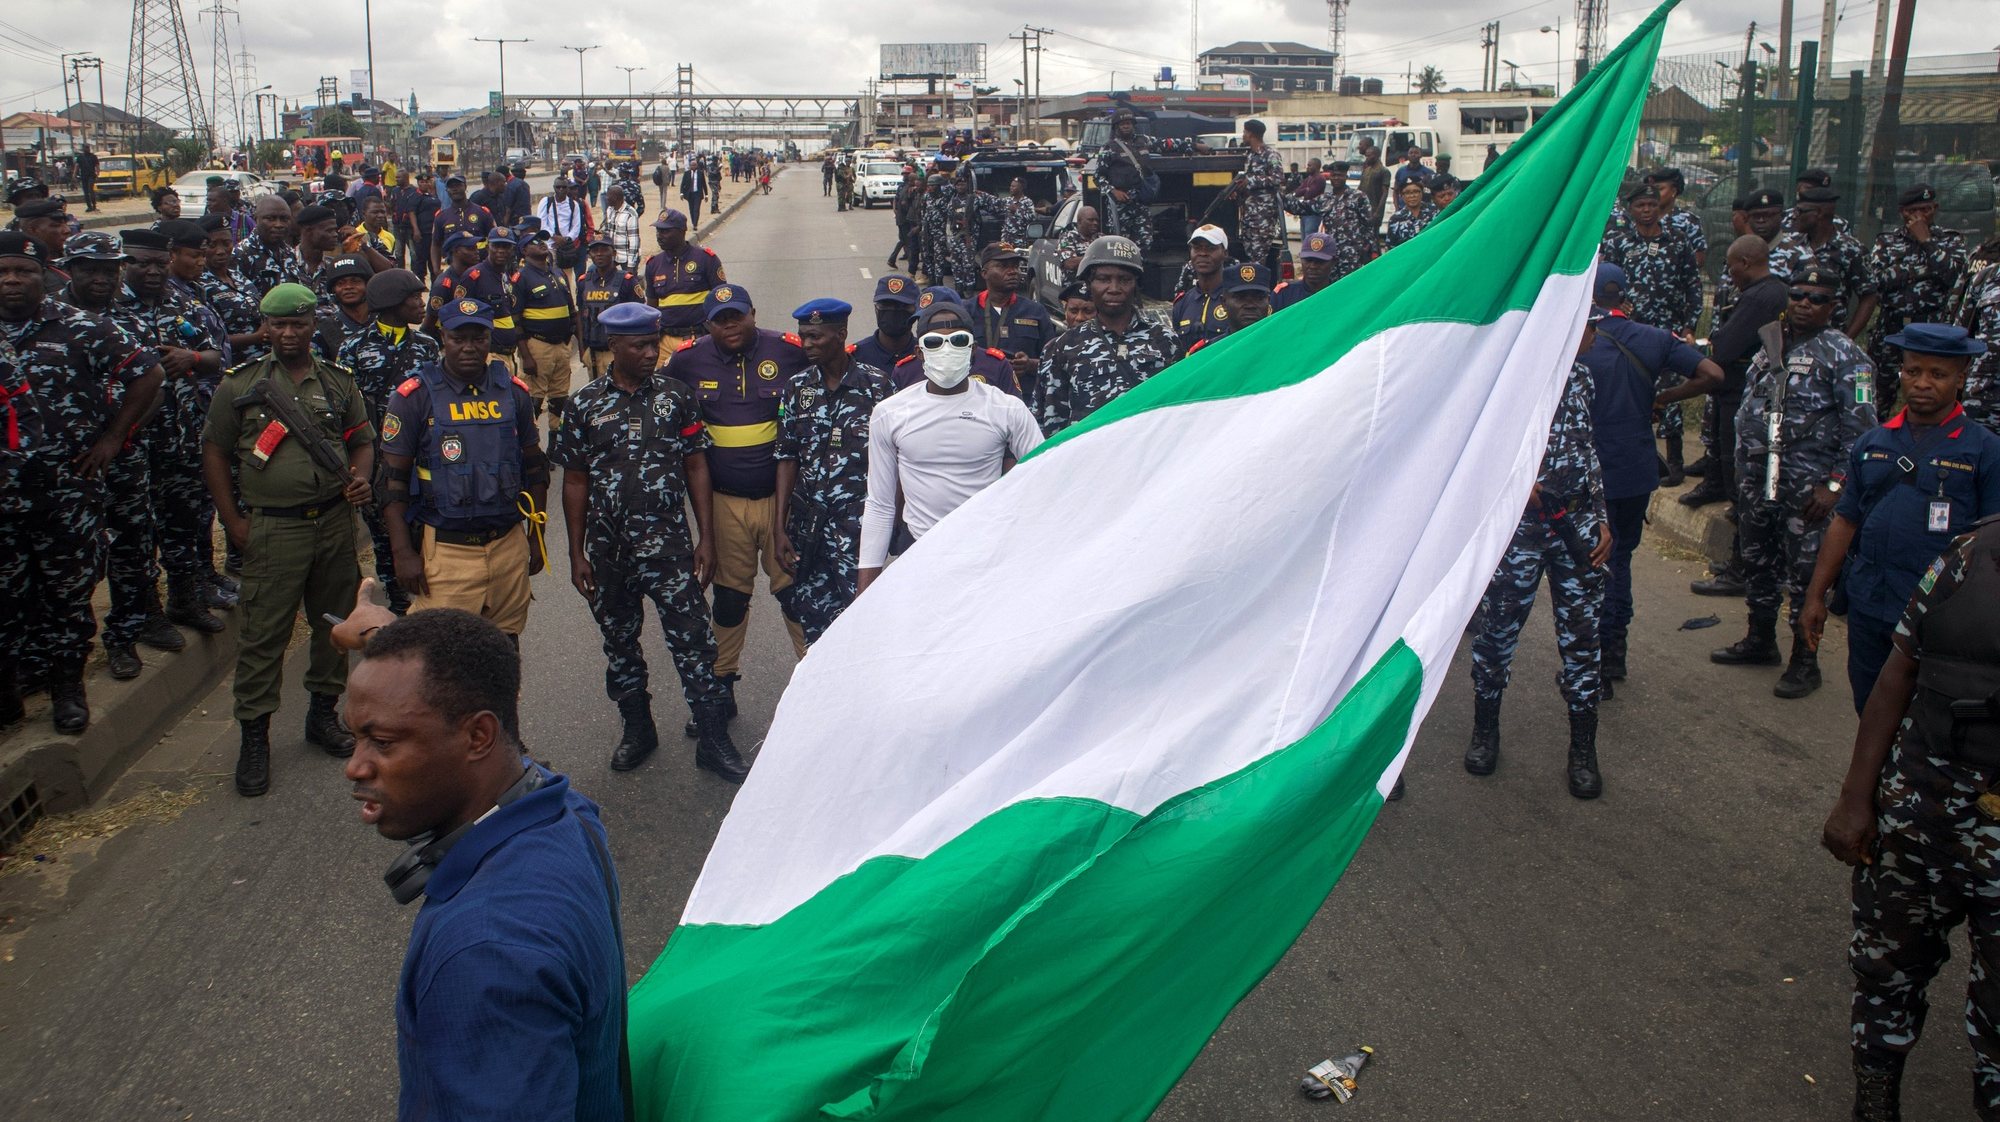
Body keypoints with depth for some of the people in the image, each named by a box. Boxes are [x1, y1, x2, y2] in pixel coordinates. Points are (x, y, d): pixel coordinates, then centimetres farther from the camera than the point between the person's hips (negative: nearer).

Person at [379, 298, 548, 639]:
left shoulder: (513, 391, 7)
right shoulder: (415, 396, -4)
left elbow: (535, 466, 16)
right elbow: (394, 479, -4)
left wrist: (536, 535, 14)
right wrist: (403, 552, -9)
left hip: (509, 545, 3)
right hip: (445, 550, -3)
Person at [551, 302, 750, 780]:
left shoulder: (676, 394, 1)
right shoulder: (585, 404, 1)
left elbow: (696, 466, 3)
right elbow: (575, 481, 5)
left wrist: (706, 537, -2)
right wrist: (577, 555, 2)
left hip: (669, 544, -1)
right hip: (608, 548, 2)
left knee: (693, 641, -5)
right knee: (619, 642, 14)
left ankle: (714, 740, 3)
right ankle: (637, 728, 32)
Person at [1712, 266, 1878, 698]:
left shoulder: (1844, 356, -7)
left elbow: (1860, 429, -11)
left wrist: (1834, 485, -16)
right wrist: (1743, 471, 17)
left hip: (1806, 483, -7)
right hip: (1757, 478, 7)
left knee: (1805, 572, -2)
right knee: (1758, 561, 16)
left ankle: (1805, 661, 8)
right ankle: (1760, 641, 32)